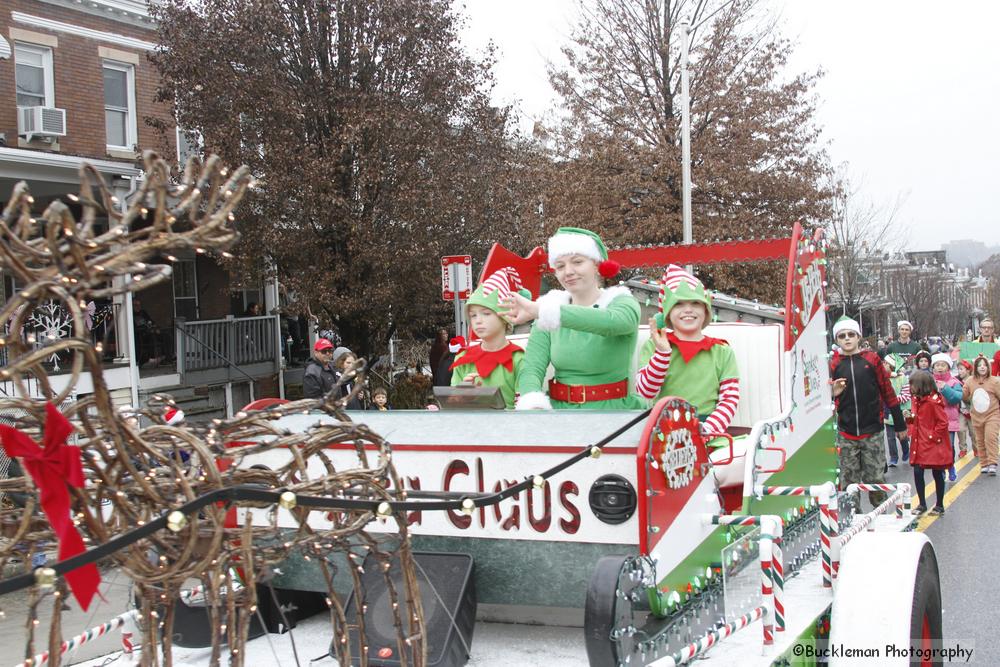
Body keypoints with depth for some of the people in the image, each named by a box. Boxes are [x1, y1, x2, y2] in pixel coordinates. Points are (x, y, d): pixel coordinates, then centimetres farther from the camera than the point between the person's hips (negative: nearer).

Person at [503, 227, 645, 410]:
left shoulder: (622, 303, -3)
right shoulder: (548, 318, 5)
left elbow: (613, 321, -27)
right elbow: (531, 369, -6)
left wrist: (539, 310, -35)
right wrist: (534, 404, -29)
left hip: (613, 410, 0)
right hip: (559, 409, 0)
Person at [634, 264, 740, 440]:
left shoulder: (722, 352, 12)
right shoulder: (653, 346, 10)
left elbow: (729, 399, 4)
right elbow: (645, 392, -2)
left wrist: (708, 428, -14)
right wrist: (663, 352, -14)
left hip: (706, 425, 0)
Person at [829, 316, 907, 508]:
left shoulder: (872, 359, 2)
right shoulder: (833, 364, 4)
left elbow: (888, 392, 6)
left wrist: (900, 425, 7)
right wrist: (832, 393, -21)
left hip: (873, 432, -1)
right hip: (846, 434, 1)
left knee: (876, 480, 2)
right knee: (849, 483, 5)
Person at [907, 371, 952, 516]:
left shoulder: (933, 401, -18)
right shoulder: (917, 400, 8)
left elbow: (943, 422, -18)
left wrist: (933, 436, -16)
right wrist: (911, 417, 4)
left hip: (934, 446, -7)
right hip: (920, 445, 7)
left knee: (937, 474, 5)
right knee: (917, 473, 3)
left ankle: (940, 506, 17)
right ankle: (922, 504, 15)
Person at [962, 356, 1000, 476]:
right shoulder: (970, 382, 2)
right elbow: (963, 396, 4)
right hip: (976, 416, 4)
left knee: (990, 438, -17)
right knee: (980, 441, 10)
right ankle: (984, 464, 21)